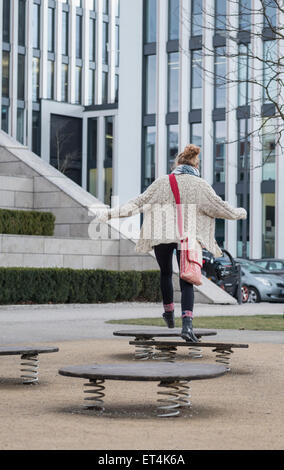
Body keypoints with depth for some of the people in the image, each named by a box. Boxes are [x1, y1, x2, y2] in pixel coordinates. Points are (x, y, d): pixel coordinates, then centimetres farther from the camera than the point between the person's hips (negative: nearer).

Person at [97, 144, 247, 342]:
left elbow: (139, 203, -1)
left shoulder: (162, 182, 2)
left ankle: (169, 313, 37)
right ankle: (187, 323, -17)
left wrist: (112, 213, 2)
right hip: (188, 238, -1)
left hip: (162, 236, 1)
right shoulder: (200, 185, 1)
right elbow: (221, 208, 4)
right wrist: (240, 213, 24)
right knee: (186, 281, 1)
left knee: (166, 274, 24)